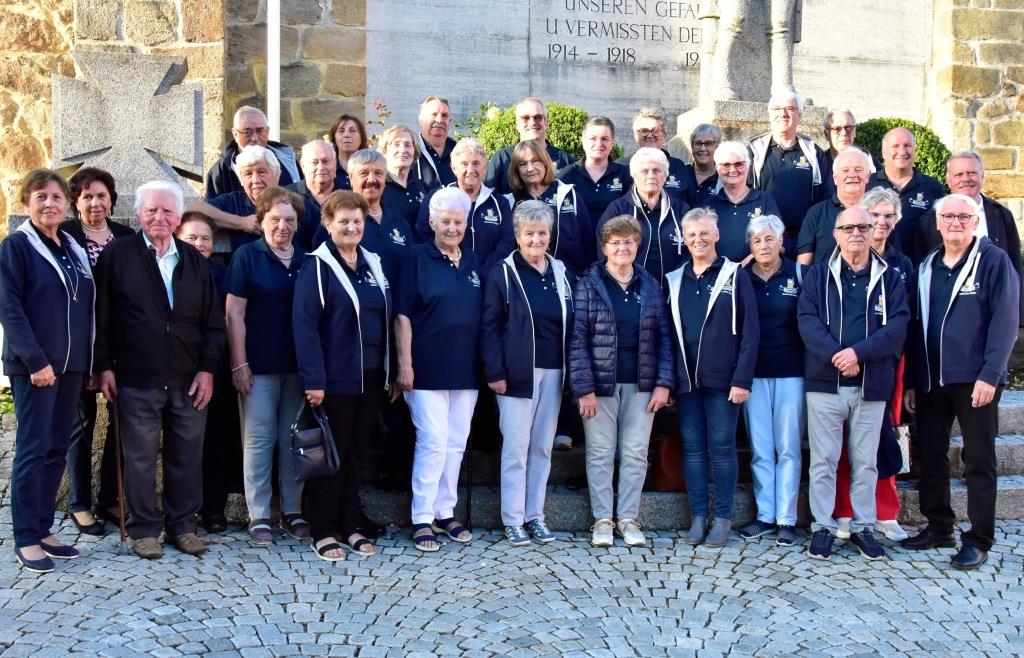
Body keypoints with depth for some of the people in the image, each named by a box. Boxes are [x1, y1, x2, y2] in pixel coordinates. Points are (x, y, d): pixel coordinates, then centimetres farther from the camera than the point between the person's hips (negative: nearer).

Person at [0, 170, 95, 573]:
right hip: (34, 366, -6)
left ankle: (43, 530, 18)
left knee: (57, 449, 9)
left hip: (71, 365, 6)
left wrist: (89, 362, 10)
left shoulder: (74, 249, 15)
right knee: (33, 449, -4)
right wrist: (35, 360, -19)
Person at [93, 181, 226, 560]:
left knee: (187, 457, 8)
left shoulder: (194, 260, 10)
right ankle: (144, 529, 17)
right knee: (140, 458, 5)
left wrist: (208, 369, 1)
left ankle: (183, 525, 21)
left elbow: (213, 320, 9)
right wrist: (104, 366, -4)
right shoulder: (117, 255, 2)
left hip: (189, 381, 3)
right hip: (136, 380, -3)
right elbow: (101, 315, 1)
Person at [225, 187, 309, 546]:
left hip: (299, 364, 4)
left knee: (295, 439, 9)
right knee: (258, 439, 2)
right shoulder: (247, 256, -1)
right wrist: (239, 363, -11)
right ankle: (258, 516, 9)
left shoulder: (306, 260, 9)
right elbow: (234, 313, -5)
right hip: (259, 365, -3)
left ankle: (293, 511, 19)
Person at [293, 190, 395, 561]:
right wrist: (313, 380, -19)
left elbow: (387, 319, 15)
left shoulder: (374, 264, 11)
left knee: (357, 453, 13)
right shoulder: (316, 266, -8)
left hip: (371, 378, 6)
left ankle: (351, 525, 23)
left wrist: (391, 373, 11)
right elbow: (304, 325, -14)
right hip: (334, 378, -6)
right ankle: (323, 531, 13)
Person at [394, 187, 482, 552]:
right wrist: (405, 364, -13)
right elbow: (402, 316, -7)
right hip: (428, 369, -5)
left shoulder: (473, 262, 11)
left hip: (466, 370, 5)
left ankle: (445, 512, 21)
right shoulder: (417, 258, -3)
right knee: (433, 441, -6)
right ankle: (422, 518, 4)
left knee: (456, 443, 10)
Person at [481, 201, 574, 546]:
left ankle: (535, 515, 19)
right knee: (516, 448, 0)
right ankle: (512, 520, 9)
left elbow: (570, 324, 12)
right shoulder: (504, 273, -3)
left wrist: (570, 369, 5)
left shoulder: (560, 272, 11)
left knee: (543, 447, 10)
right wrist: (495, 372, -13)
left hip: (553, 372, 4)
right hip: (518, 372, -4)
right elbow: (489, 326, -6)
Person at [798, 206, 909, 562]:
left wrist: (858, 352, -17)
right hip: (825, 382, -1)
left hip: (871, 385, 1)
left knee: (865, 462, 9)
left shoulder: (888, 277, 7)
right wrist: (837, 355, -19)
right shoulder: (818, 274, 6)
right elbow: (807, 320, -6)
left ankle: (863, 527, 20)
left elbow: (898, 325, -4)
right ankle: (822, 527, 12)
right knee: (824, 460, 3)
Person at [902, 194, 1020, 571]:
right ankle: (938, 528, 23)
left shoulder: (994, 261, -3)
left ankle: (978, 540, 9)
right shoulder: (927, 268, 13)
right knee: (930, 456, 10)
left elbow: (1005, 321, -10)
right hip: (931, 380, 5)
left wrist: (990, 375, -17)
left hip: (975, 379, -5)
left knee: (979, 461, 2)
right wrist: (912, 381, 9)